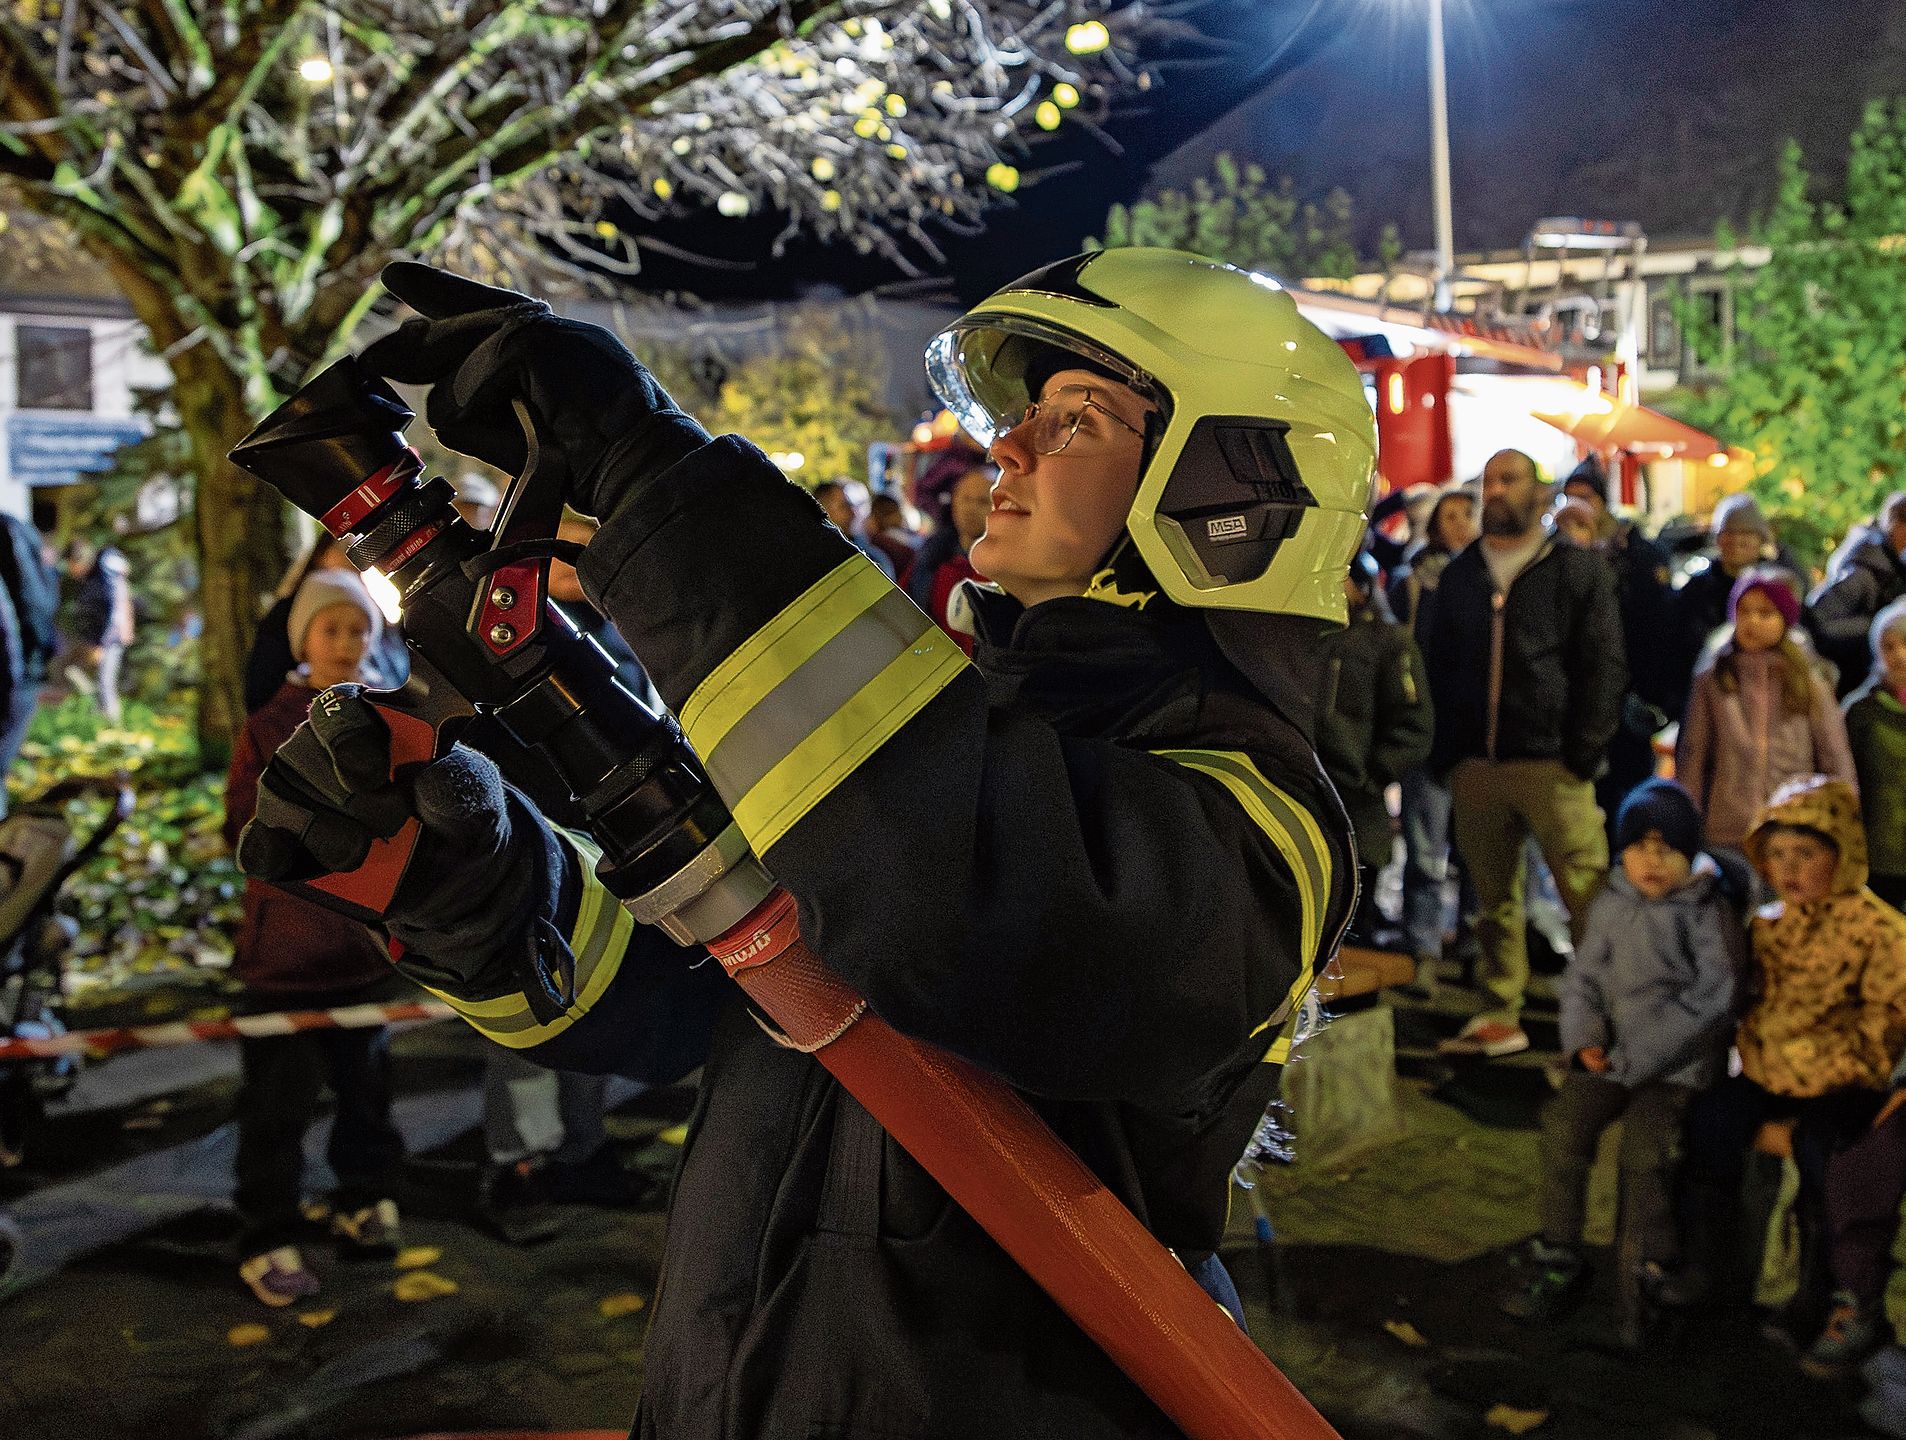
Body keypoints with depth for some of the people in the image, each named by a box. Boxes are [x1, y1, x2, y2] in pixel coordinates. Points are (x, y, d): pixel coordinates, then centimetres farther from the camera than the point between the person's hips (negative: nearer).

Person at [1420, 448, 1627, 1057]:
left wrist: (1583, 754, -8)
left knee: (1587, 894, -6)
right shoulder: (1459, 575, 17)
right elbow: (1437, 665, 19)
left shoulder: (1578, 570, 4)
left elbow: (1603, 667, 1)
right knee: (1493, 897, 8)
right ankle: (1501, 1014, 15)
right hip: (1475, 765, 4)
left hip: (1552, 763, -4)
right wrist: (1444, 754, 9)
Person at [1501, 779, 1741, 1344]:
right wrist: (1584, 1038, -7)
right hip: (1615, 1053, 4)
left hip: (1682, 1062, -4)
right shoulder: (1611, 905, 6)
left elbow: (1707, 1002, -12)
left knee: (1643, 1139, -25)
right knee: (1564, 1121, -14)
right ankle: (1559, 1261, -1)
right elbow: (1584, 978, 12)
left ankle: (1644, 1272, -6)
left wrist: (1635, 1057, -17)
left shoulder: (1710, 913, -7)